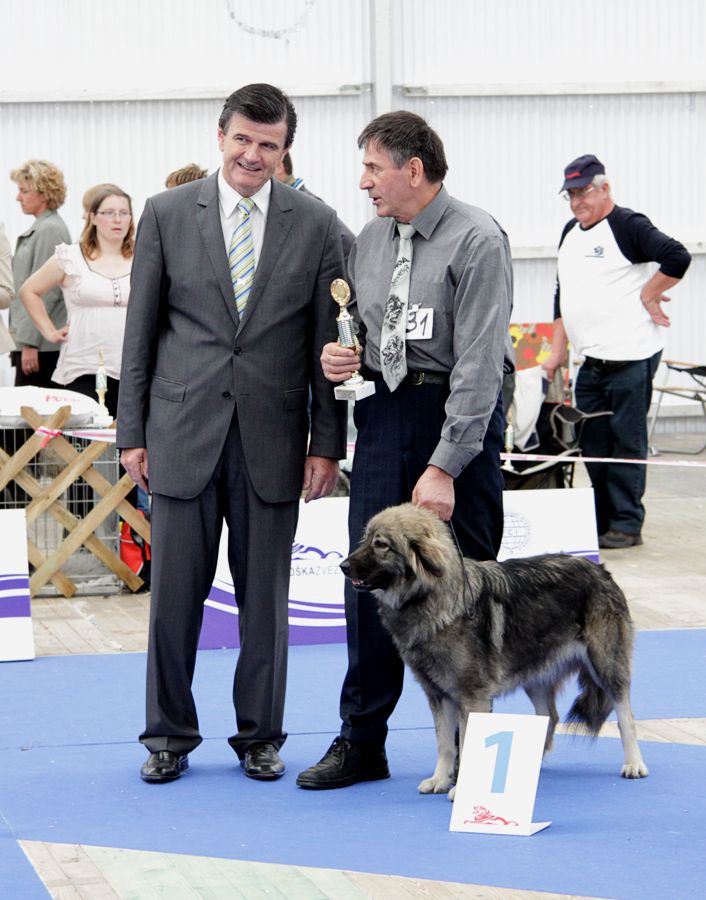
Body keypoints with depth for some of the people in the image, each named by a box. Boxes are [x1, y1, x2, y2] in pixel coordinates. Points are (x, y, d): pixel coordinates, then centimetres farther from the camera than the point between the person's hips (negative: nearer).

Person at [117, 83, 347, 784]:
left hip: (270, 437, 0)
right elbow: (140, 330, 5)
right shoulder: (167, 214, 3)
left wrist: (327, 443, 0)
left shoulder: (315, 224, 4)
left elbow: (328, 342, 4)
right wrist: (132, 432, 1)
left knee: (265, 595, 6)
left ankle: (260, 736, 18)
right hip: (183, 431, 0)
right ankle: (169, 735, 16)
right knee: (174, 592, 3)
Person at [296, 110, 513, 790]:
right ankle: (361, 741, 9)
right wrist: (339, 358, -1)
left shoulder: (477, 241, -12)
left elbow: (478, 363, -17)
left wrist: (444, 467, -20)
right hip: (386, 411, 6)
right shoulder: (367, 242, 10)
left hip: (461, 415, -6)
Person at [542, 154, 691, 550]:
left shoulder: (628, 225, -9)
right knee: (593, 445, 11)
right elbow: (564, 295, 24)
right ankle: (600, 523, 19)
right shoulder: (571, 232, 17)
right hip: (591, 361, 8)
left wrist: (646, 296, -12)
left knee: (626, 443, -3)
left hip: (631, 358, -8)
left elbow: (677, 258, -21)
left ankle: (627, 526, 2)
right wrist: (558, 350, 19)